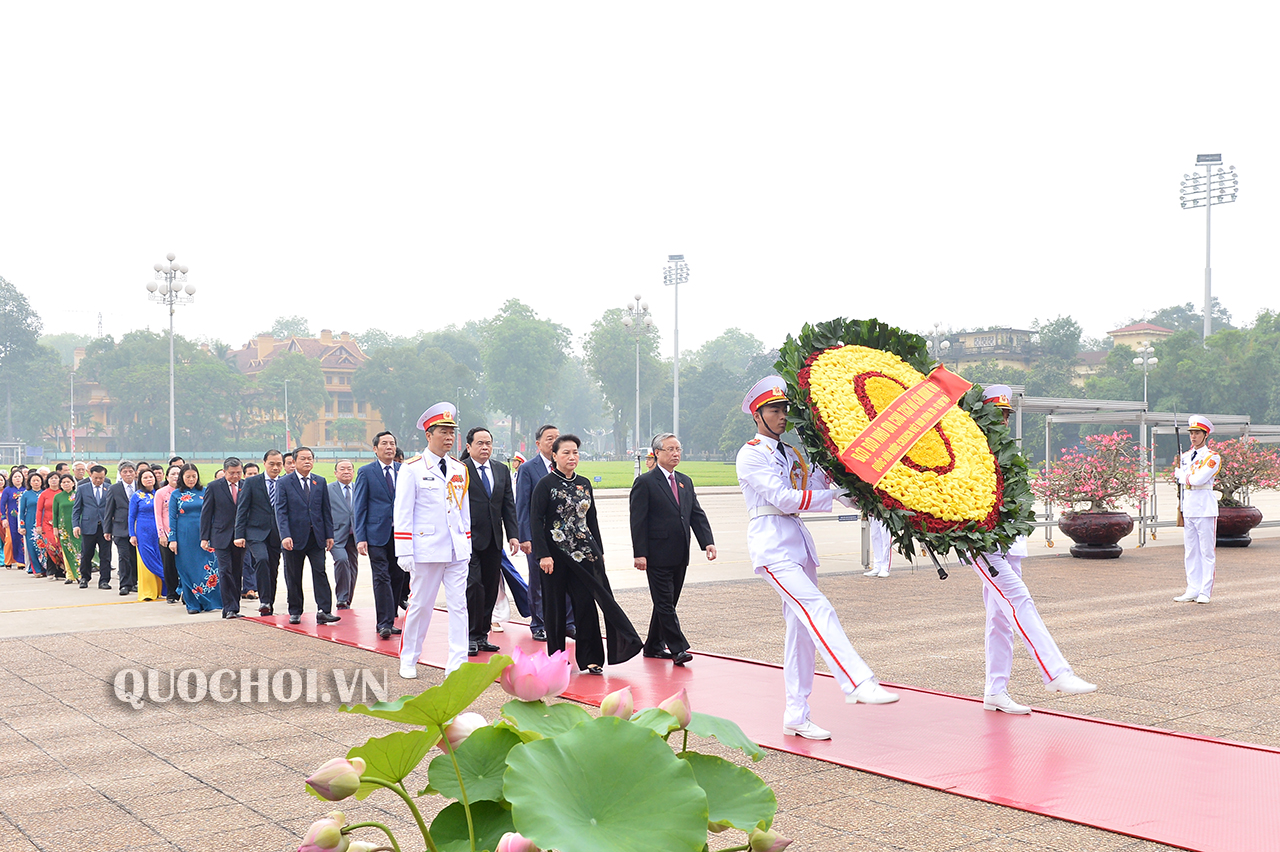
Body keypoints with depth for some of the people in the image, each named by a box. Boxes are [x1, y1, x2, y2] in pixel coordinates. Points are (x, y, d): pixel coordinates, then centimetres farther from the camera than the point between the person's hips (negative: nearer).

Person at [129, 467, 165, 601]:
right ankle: (147, 592, 2)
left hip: (158, 532, 2)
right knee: (146, 561, -3)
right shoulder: (136, 496, 2)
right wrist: (132, 535, -3)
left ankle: (158, 590, 11)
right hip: (143, 532, -2)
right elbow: (131, 516, 3)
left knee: (159, 561, 2)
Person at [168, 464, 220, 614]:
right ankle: (192, 604, 9)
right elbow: (172, 518, 4)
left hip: (204, 534, 1)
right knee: (188, 569, 2)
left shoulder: (205, 492, 7)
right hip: (185, 537, -1)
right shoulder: (176, 495, 5)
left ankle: (211, 601, 4)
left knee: (209, 567, -4)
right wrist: (172, 539, -3)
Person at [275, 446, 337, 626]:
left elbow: (326, 510, 11)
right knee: (293, 577, 6)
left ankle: (324, 611, -9)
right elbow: (281, 511, -6)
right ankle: (295, 612, 18)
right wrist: (285, 536, -17)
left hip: (316, 537, 2)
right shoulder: (285, 483, 0)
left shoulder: (320, 482, 10)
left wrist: (329, 535, 5)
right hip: (294, 537, -2)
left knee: (320, 572, -7)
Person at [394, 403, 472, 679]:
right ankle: (408, 660, 22)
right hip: (427, 550, -4)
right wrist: (404, 552, -10)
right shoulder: (412, 469, -4)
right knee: (420, 605, 5)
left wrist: (467, 546, 12)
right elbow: (403, 514, -6)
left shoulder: (459, 469, 11)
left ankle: (457, 664, 4)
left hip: (457, 550, 4)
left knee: (458, 605, 0)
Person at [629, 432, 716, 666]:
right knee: (665, 603, -6)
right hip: (657, 556, -7)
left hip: (680, 556, 7)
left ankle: (654, 646, 23)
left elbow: (697, 514, 11)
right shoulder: (645, 482, -6)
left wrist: (708, 542, -4)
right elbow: (638, 521, -9)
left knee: (667, 603, 13)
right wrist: (639, 554, -16)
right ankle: (678, 648, -5)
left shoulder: (685, 482, 15)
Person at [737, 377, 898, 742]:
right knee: (818, 609, -23)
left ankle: (796, 717, 10)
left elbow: (816, 485, 13)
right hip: (772, 544, -8)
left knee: (802, 628, 6)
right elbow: (784, 498, -14)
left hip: (798, 541, 8)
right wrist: (836, 496, -15)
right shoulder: (751, 454, -4)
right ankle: (857, 684, -31)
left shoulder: (791, 453, 21)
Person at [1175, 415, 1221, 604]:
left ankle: (1205, 592, 2)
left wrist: (1180, 473, -4)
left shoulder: (1213, 457, -6)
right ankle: (1193, 590, 13)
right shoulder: (1185, 456, 14)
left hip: (1205, 508, -6)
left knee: (1207, 551, -1)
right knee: (1190, 552, 8)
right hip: (1188, 508, 6)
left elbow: (1198, 479, -17)